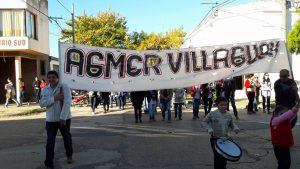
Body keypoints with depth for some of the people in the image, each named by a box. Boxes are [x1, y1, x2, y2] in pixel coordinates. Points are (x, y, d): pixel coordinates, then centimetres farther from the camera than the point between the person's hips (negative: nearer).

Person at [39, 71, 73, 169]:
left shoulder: (64, 87, -11)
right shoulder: (45, 89, 3)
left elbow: (67, 102, -20)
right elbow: (42, 103, -6)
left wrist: (63, 117, -26)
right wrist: (54, 98, -20)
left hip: (64, 118, -2)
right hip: (50, 120, 2)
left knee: (67, 138, 17)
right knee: (50, 141, -3)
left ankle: (69, 155, 41)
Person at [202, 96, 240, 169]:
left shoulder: (228, 115, 1)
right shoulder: (212, 114, -13)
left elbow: (231, 124, 15)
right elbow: (204, 122, -6)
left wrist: (235, 128, -5)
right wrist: (209, 129, -20)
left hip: (225, 138, 5)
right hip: (215, 138, -5)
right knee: (217, 156, -4)